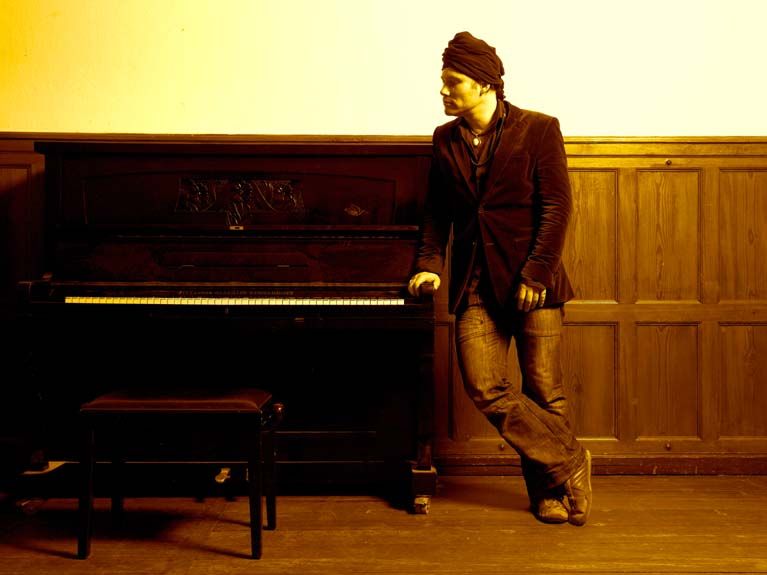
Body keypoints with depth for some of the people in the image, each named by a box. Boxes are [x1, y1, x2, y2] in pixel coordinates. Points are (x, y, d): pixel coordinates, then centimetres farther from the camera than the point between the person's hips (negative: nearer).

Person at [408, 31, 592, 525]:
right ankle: (570, 462, 6)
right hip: (476, 284, 4)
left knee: (544, 391, 2)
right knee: (484, 386, -9)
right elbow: (437, 212, 16)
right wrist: (430, 264, 2)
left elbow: (557, 207, -6)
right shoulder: (445, 140, 13)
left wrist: (535, 273, -14)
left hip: (531, 280, -3)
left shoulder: (538, 129, -1)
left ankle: (548, 488, 22)